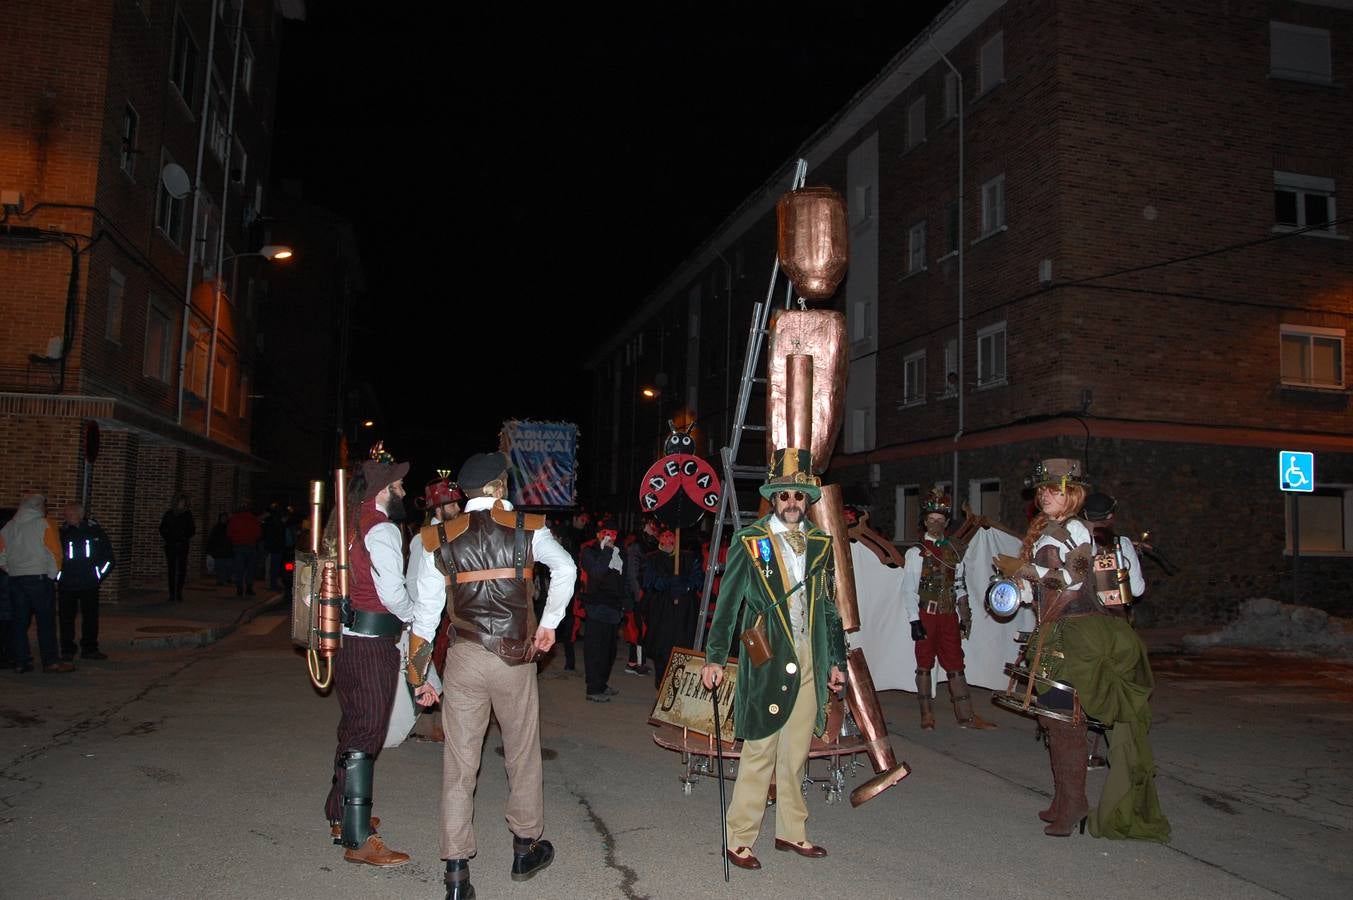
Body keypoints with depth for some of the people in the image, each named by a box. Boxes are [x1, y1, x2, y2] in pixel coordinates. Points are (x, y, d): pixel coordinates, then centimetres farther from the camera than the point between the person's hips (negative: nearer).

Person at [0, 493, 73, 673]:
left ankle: (21, 662, 10)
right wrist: (53, 576, 1)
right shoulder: (43, 524, -5)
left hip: (15, 579, 5)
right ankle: (51, 661, -2)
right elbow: (54, 553, -10)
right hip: (39, 578, -5)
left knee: (18, 621, 9)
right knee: (46, 621, -2)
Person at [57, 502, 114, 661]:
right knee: (67, 618, 4)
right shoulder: (61, 533, -2)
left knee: (91, 617, 6)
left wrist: (100, 575, 3)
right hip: (67, 585, -1)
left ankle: (89, 648, 16)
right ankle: (67, 650, 15)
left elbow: (107, 554, 7)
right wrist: (57, 577, 0)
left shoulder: (94, 530, 0)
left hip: (90, 584, 1)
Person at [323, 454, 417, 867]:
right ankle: (357, 840, -1)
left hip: (347, 637, 9)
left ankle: (341, 816, 33)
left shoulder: (350, 523, 11)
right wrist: (417, 616, -4)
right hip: (372, 643, -9)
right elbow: (393, 592, -21)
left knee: (353, 726, 20)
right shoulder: (383, 529, -15)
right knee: (367, 732, -5)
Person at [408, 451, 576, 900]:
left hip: (463, 660, 1)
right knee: (523, 756, 17)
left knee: (459, 764, 8)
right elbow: (566, 568, 11)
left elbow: (426, 610, 3)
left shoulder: (440, 539, 1)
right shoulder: (528, 529, -2)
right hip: (516, 659, -1)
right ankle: (526, 849, 33)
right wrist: (549, 623, 20)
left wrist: (419, 674, 11)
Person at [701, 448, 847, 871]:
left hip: (810, 661, 4)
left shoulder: (820, 544, 11)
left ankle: (791, 831, 26)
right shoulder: (750, 542, -2)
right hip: (767, 660, -4)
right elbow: (728, 604, -2)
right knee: (759, 750, -1)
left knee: (796, 752, 12)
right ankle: (739, 838, 10)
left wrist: (836, 660, 13)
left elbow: (829, 607, 15)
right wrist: (714, 658, -7)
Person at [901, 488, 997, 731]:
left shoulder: (953, 552, 12)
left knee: (956, 665, 4)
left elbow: (960, 587, 16)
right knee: (924, 665, 3)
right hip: (926, 615, -4)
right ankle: (927, 715, 12)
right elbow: (909, 589, -7)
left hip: (949, 616, 4)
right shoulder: (916, 553, -2)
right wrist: (914, 620, -14)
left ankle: (966, 716, 7)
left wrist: (965, 617, 10)